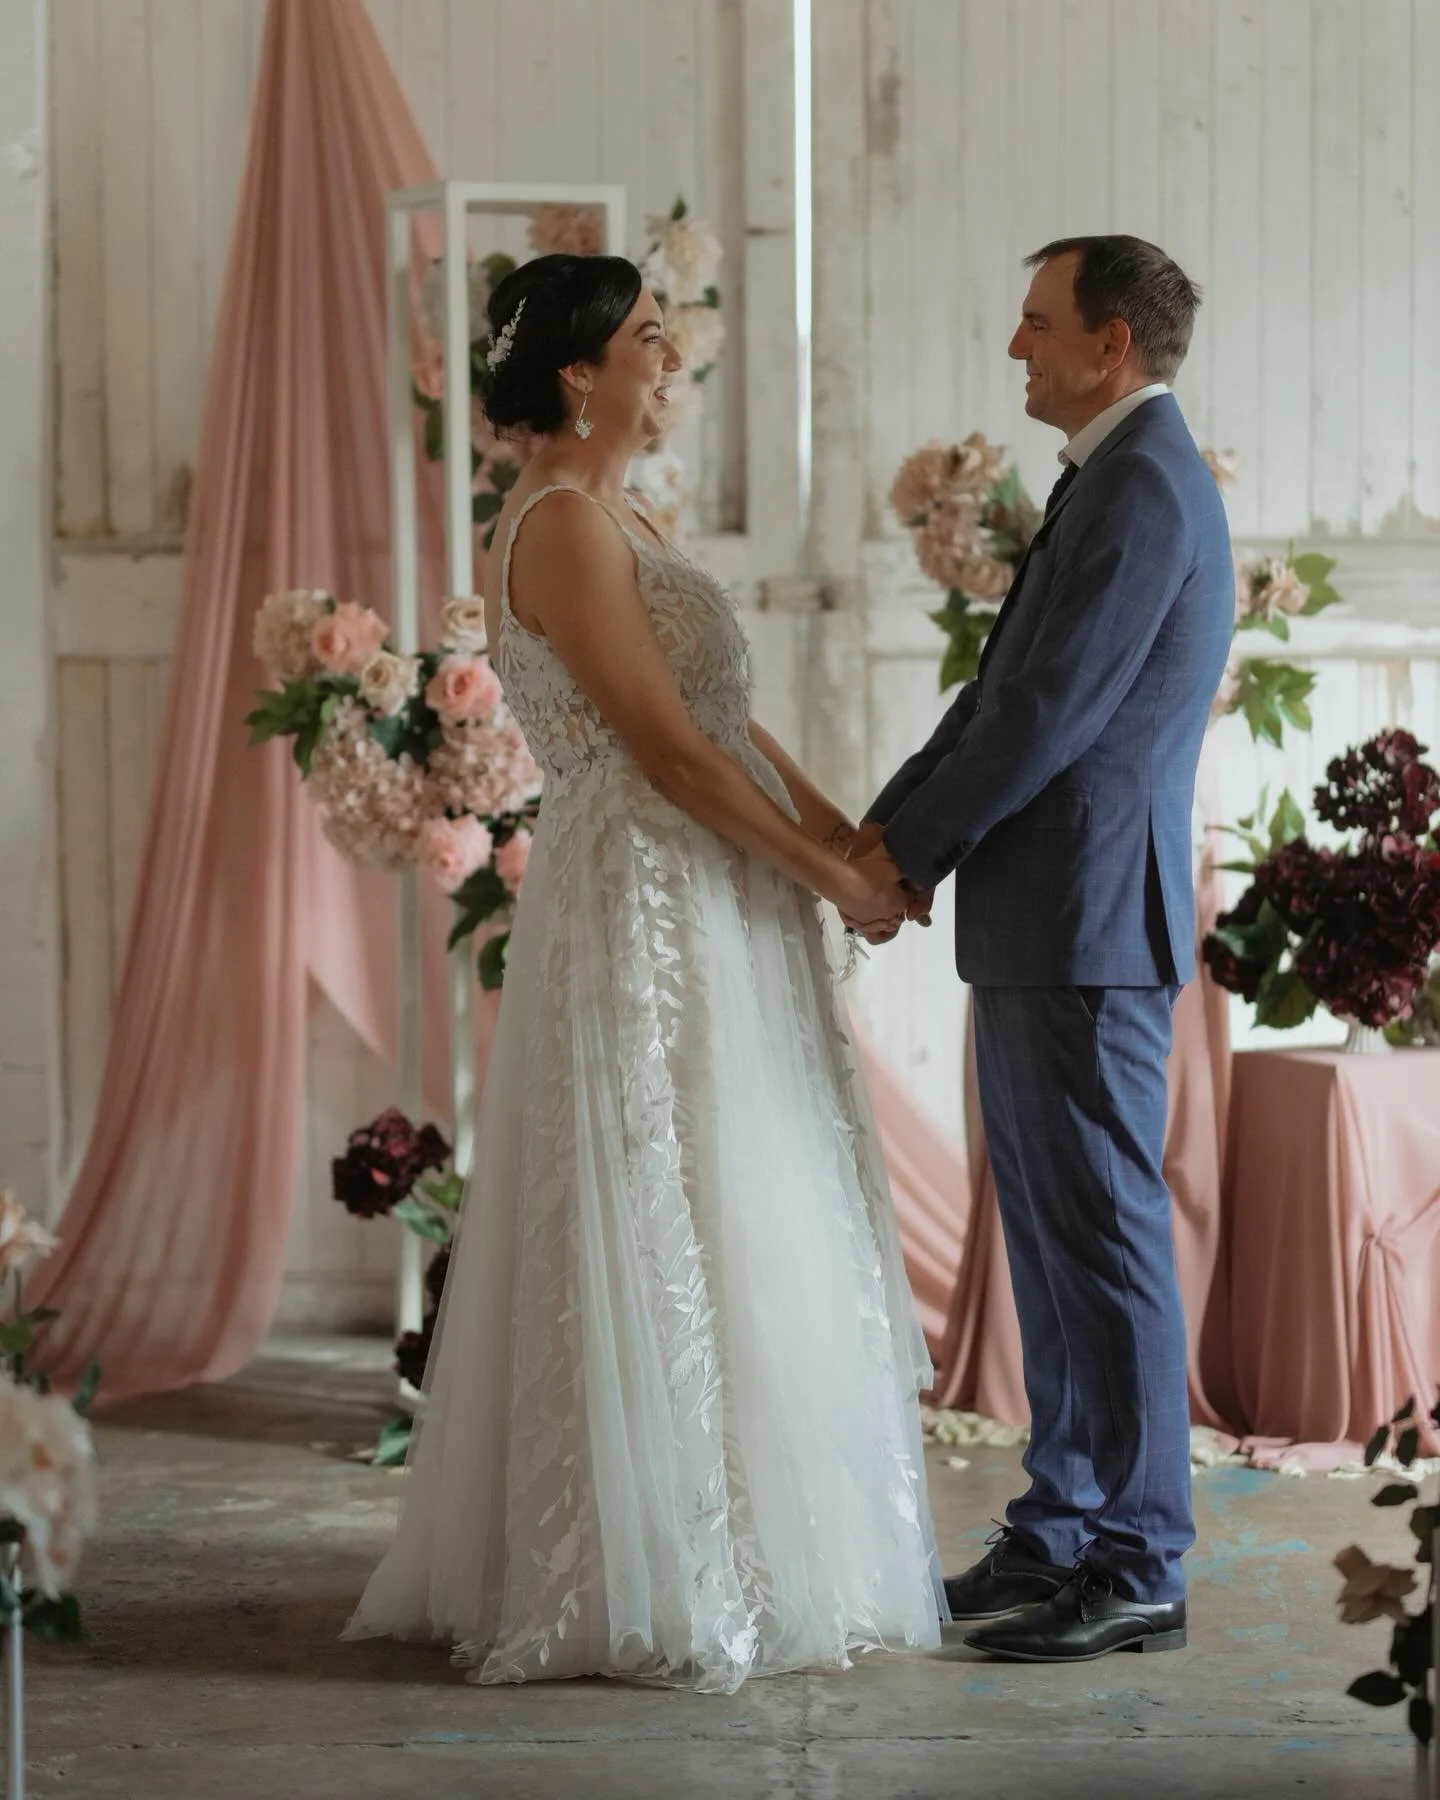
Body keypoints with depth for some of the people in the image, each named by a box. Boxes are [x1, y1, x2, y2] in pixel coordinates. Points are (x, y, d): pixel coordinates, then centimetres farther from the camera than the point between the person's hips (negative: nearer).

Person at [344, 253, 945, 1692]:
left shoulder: (609, 515, 16)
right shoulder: (562, 523, -15)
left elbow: (722, 717, 16)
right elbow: (668, 748, -19)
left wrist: (849, 832, 6)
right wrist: (831, 875, -13)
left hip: (699, 911, 10)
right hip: (646, 911, -10)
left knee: (712, 1233, 14)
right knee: (660, 1237, -4)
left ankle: (702, 1557, 22)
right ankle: (651, 1585, 4)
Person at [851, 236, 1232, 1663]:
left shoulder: (1143, 486, -15)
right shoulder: (1115, 478, 18)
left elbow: (1048, 715, -19)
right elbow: (1002, 691, 19)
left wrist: (911, 850, -10)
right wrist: (886, 822, 9)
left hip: (1087, 921, -10)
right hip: (1043, 923, 10)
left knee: (1103, 1232, -5)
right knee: (1049, 1231, 14)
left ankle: (1139, 1569, 1)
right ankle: (1063, 1531, 23)